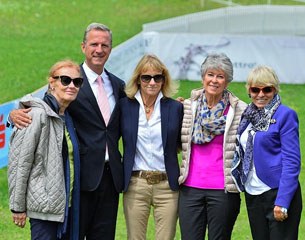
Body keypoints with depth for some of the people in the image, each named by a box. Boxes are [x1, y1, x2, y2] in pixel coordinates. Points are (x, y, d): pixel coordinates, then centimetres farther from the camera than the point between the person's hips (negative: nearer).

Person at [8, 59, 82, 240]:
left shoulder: (68, 117, 14)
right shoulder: (38, 115, -11)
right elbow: (19, 162, -13)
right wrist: (18, 207, -12)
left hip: (67, 204, 8)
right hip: (45, 206, -8)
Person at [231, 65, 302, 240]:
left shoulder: (285, 115, -7)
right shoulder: (247, 115, 11)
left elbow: (292, 161, -12)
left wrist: (282, 202, -18)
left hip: (278, 192, -6)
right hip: (252, 195, 6)